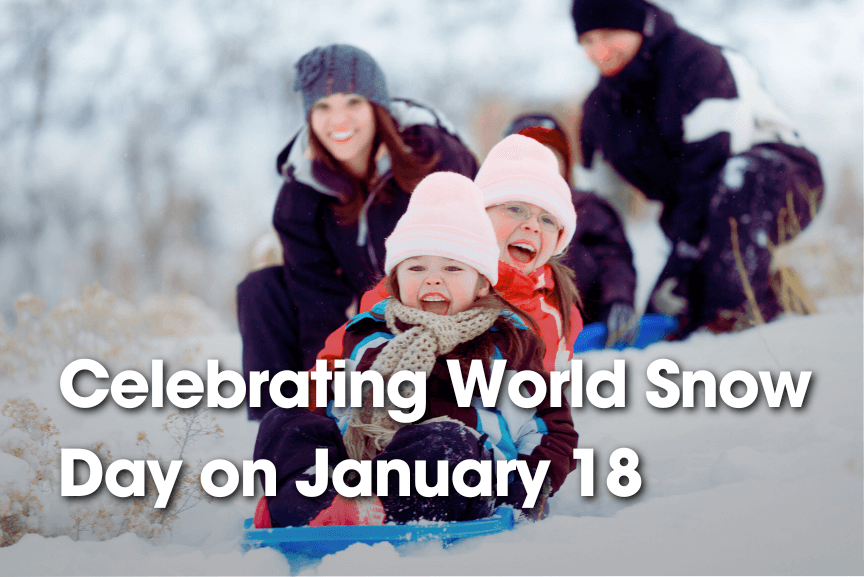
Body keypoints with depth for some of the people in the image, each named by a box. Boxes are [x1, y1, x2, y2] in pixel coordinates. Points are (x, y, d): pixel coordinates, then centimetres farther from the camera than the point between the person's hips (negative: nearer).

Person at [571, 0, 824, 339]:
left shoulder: (697, 62, -19)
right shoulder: (599, 107, 5)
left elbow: (709, 165, -27)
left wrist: (680, 261, -31)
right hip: (698, 220, 7)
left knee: (740, 175, -41)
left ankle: (743, 307, -35)